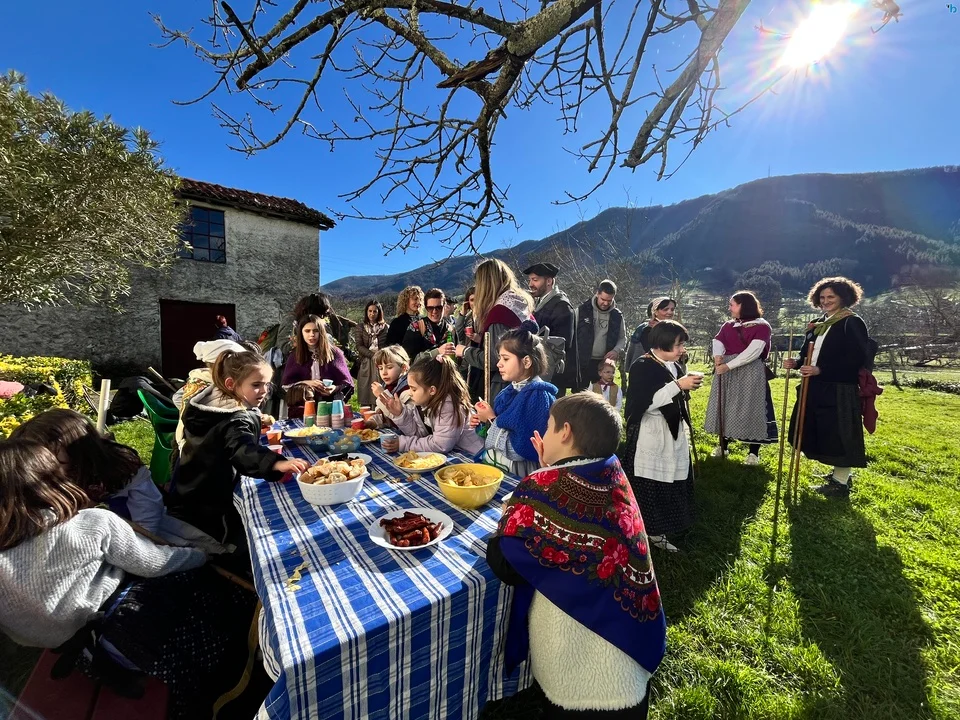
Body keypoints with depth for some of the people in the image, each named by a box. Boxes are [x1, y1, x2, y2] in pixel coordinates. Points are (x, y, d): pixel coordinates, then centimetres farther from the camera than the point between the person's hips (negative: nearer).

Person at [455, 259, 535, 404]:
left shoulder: (500, 310, -18)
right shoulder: (524, 304, 9)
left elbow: (492, 359, -21)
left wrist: (465, 351, -4)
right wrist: (481, 338, 20)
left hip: (503, 385, -9)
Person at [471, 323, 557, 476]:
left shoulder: (538, 396, -18)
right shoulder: (511, 390, 5)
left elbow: (520, 450, -23)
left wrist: (492, 419, -13)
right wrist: (482, 423, -1)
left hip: (515, 474, -7)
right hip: (491, 463, 7)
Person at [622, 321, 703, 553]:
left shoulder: (673, 366, 9)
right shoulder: (642, 367, -14)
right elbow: (644, 403, -24)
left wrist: (687, 387, 4)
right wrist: (678, 385, -23)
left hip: (673, 434, 8)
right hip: (649, 438, -8)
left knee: (669, 487, 14)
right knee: (646, 488, 0)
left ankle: (657, 533, 29)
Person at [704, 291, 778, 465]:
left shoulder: (762, 326, -4)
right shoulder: (728, 325, 13)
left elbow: (753, 351, -17)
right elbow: (717, 341, -1)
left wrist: (728, 365, -24)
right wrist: (717, 356, -24)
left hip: (750, 372, -5)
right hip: (726, 371, 5)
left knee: (750, 409, -2)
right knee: (725, 407, 10)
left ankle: (753, 452, 9)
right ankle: (723, 445, 23)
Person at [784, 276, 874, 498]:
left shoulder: (852, 323, -9)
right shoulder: (818, 324, 14)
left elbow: (855, 359, -18)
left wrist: (820, 370, -24)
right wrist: (797, 363, -2)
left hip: (840, 391, -8)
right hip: (817, 389, 8)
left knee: (839, 435, 0)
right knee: (824, 435, 15)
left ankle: (841, 483, 13)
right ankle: (840, 474, 32)